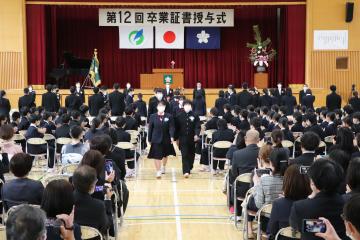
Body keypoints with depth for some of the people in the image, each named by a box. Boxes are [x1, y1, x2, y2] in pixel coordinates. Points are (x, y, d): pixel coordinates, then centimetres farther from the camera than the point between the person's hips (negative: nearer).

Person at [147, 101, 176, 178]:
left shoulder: (169, 116, -3)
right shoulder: (153, 116, -1)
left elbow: (171, 127, -8)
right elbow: (150, 128, 2)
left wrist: (172, 137, -22)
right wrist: (149, 139, 2)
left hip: (166, 139, 2)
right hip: (156, 140, -2)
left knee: (165, 155, 20)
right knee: (157, 156, -6)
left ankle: (163, 167, 45)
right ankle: (158, 171, -1)